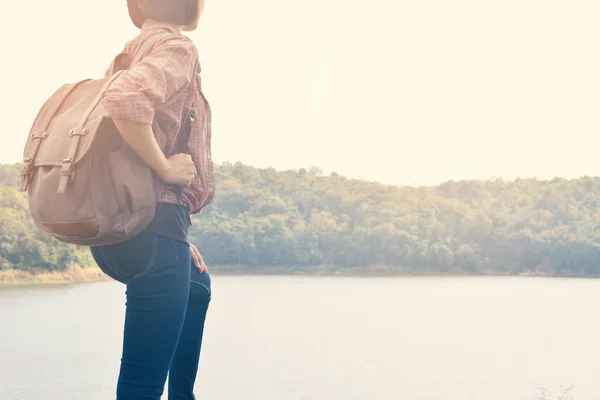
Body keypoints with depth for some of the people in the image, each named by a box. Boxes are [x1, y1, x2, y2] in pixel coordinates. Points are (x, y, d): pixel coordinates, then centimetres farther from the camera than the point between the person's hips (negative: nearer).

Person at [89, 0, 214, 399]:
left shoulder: (131, 54, 15)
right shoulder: (178, 48, -11)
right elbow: (123, 99, -31)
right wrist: (164, 168, -19)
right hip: (153, 227, -10)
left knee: (197, 286, 37)